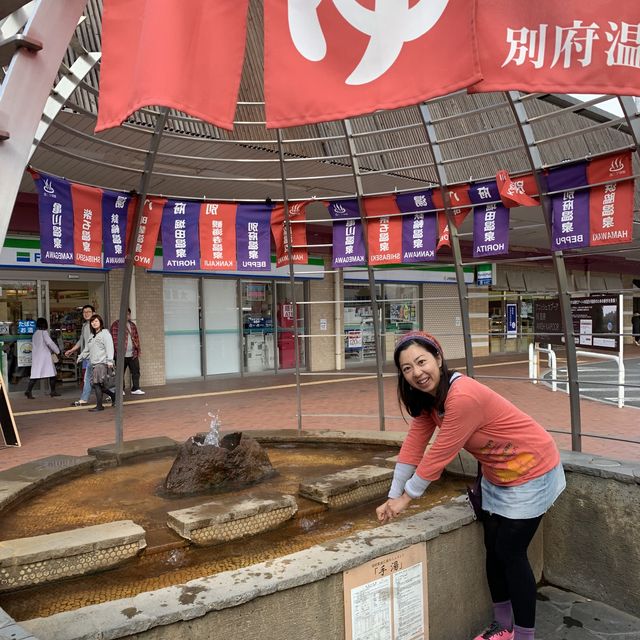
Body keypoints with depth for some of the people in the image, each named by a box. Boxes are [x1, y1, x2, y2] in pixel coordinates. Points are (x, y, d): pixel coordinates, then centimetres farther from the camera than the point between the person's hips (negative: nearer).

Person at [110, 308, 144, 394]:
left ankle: (135, 389, 9)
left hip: (133, 354, 5)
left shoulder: (132, 325, 17)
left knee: (136, 371, 3)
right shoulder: (116, 324, -3)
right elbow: (114, 338, -10)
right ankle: (121, 390, 13)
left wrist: (138, 350, 14)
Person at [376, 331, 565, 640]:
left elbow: (439, 453, -28)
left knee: (510, 553, -2)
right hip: (496, 476, 8)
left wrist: (406, 496, -16)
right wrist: (392, 497, -6)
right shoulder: (427, 398, -7)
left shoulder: (464, 396, -34)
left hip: (530, 472, -8)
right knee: (493, 548, 13)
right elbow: (413, 444, -5)